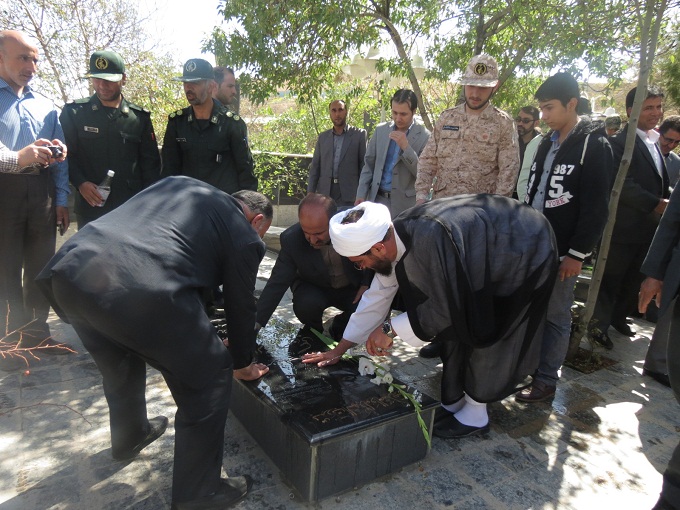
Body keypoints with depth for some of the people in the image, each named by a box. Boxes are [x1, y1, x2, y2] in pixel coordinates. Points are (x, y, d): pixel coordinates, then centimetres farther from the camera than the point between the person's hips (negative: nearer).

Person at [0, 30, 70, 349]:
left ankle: (37, 332, 22)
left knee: (40, 266, 10)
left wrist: (61, 199, 7)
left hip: (41, 191, 4)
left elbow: (60, 157, 14)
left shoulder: (45, 106, 14)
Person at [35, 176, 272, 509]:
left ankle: (129, 437, 58)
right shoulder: (245, 236, 13)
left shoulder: (179, 184, 30)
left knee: (119, 362, 34)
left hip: (69, 270, 8)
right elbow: (240, 306, 21)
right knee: (209, 377, 14)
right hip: (140, 291, -8)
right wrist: (242, 363, 39)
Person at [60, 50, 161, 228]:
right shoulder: (74, 112, 4)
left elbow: (150, 163, 7)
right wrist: (80, 183, -12)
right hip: (90, 208, 0)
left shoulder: (139, 117, 6)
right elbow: (65, 154, 6)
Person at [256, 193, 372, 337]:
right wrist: (255, 324, -27)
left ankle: (339, 330, 7)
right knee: (305, 306, -33)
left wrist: (366, 284, -19)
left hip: (354, 288, 1)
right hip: (314, 288, 0)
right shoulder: (291, 239, -25)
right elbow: (277, 284, -21)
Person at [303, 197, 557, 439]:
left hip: (525, 254, -7)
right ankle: (453, 402, 23)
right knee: (456, 327, 7)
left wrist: (390, 328, -22)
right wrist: (339, 349, 0)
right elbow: (377, 296, -4)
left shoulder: (431, 239, -41)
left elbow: (448, 305, -30)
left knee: (481, 332, -4)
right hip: (483, 255, 7)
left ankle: (475, 414, 16)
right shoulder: (393, 236, -13)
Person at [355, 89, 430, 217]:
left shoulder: (425, 136, -5)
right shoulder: (381, 130, 8)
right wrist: (361, 195, 3)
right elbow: (369, 164, 11)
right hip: (377, 199, 3)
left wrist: (406, 147, -18)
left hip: (405, 204, -3)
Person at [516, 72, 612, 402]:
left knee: (555, 316, 3)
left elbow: (596, 208, -13)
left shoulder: (594, 146, -9)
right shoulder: (548, 142, 13)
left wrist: (577, 253, -15)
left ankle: (546, 380, 16)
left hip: (561, 251, -7)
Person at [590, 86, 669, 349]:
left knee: (634, 279, 17)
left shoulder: (654, 143, 14)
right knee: (611, 279, 3)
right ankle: (599, 325, 15)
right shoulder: (620, 142, -14)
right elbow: (623, 185, -22)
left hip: (649, 227, 8)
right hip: (623, 226, -8)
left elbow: (660, 184, 21)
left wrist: (668, 202, 8)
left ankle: (619, 316, 34)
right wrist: (655, 204, -23)